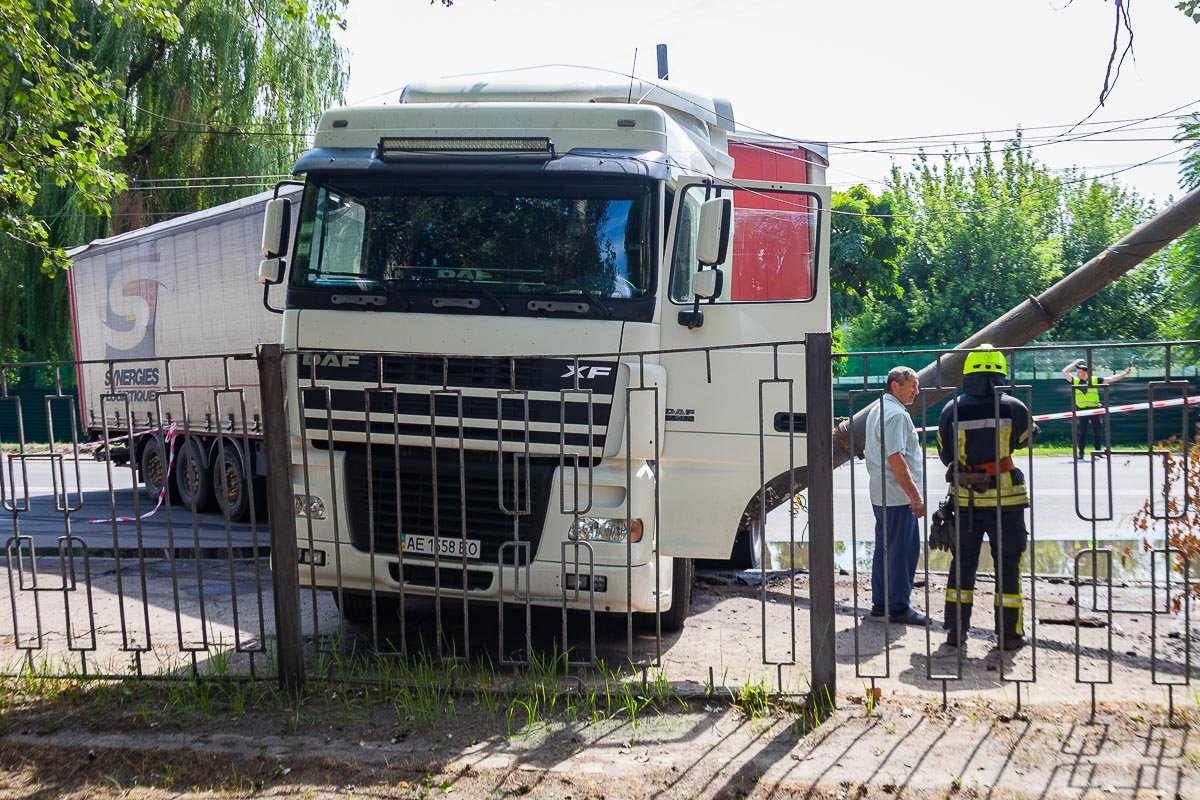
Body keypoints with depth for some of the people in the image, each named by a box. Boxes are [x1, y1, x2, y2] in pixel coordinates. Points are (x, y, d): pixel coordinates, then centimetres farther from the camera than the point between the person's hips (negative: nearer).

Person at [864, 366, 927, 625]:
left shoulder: (877, 410, 15)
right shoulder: (897, 414, -17)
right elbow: (895, 458, -25)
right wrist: (915, 495, -23)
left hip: (880, 494, 10)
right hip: (898, 496, -10)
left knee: (885, 548, 16)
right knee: (903, 550, -4)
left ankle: (880, 602, 22)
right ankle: (899, 608, 1)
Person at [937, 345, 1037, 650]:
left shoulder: (952, 410, -3)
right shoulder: (1012, 407, -8)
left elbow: (945, 455, 6)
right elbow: (1024, 439, 11)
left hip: (965, 499, 2)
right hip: (1005, 499, -2)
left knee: (963, 562, 12)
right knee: (1007, 564, 7)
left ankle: (956, 629, 14)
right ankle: (1009, 633, 10)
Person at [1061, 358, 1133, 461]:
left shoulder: (1095, 380, 4)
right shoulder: (1075, 381, 5)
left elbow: (1111, 379, 6)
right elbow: (1064, 372, 3)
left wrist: (1125, 373, 2)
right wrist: (1075, 363, 6)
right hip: (1081, 410, 0)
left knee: (1098, 432, 7)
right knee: (1081, 433, 1)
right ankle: (1080, 453, 5)